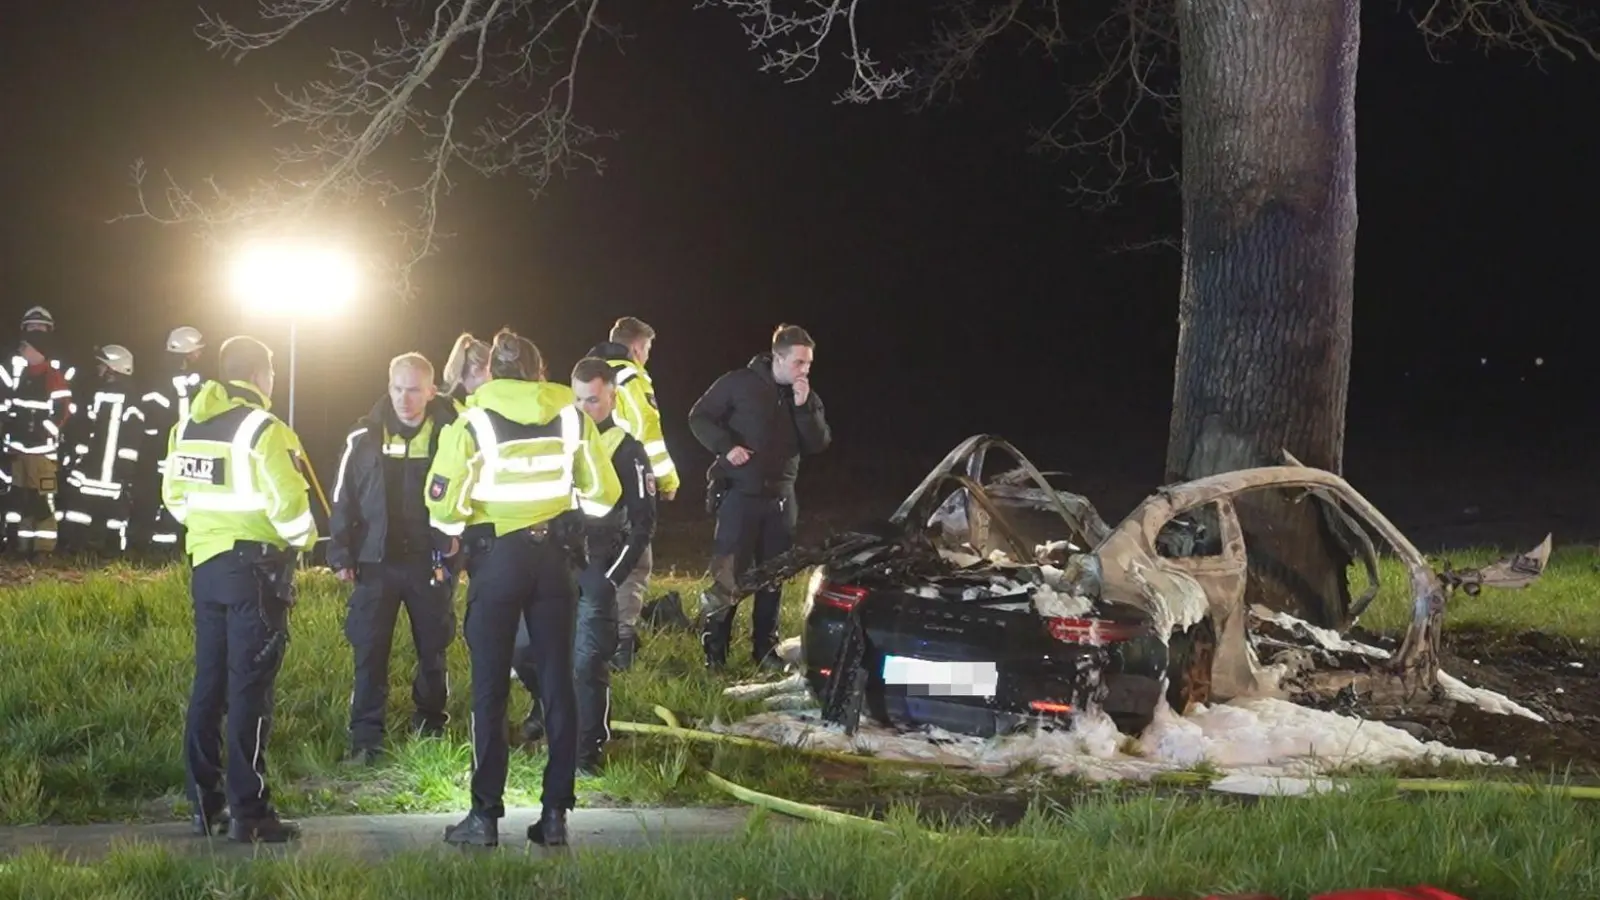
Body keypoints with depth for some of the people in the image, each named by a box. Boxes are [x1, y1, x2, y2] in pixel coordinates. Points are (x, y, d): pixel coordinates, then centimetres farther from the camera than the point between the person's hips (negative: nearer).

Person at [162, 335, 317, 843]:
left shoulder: (186, 428, 9)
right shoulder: (264, 430, -13)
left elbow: (175, 495, 15)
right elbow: (288, 502, -18)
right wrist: (304, 538, 1)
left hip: (206, 564, 7)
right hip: (256, 567, -7)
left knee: (209, 683, 12)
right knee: (250, 689, -5)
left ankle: (204, 805, 15)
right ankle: (248, 813, -4)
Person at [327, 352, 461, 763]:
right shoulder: (365, 436, -1)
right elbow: (344, 498, 3)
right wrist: (341, 555, -1)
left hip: (430, 563, 0)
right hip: (376, 561, 0)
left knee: (433, 649, 10)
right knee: (369, 652, -1)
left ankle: (431, 724, 26)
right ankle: (365, 737, 3)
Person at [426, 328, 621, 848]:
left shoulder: (472, 424, -7)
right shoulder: (571, 417, 2)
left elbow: (444, 504, -10)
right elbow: (603, 494, 7)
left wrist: (459, 531, 12)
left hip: (496, 557, -3)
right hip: (555, 556, 3)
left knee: (489, 689, 3)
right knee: (557, 684, 7)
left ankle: (486, 815, 3)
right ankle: (555, 814, 7)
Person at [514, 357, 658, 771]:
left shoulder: (627, 451, -3)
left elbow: (642, 522, -4)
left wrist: (614, 577, -12)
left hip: (595, 569, -5)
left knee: (588, 662, -7)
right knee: (524, 647, 5)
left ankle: (589, 749, 3)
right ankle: (548, 705, 34)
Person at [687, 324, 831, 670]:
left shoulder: (806, 396, 6)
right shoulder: (740, 383, -8)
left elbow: (819, 444, -1)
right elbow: (699, 417, -3)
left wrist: (804, 407, -14)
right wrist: (726, 447, -16)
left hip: (781, 497, 5)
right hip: (739, 494, -5)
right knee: (729, 574, -4)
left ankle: (765, 647, 16)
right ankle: (714, 647, 4)